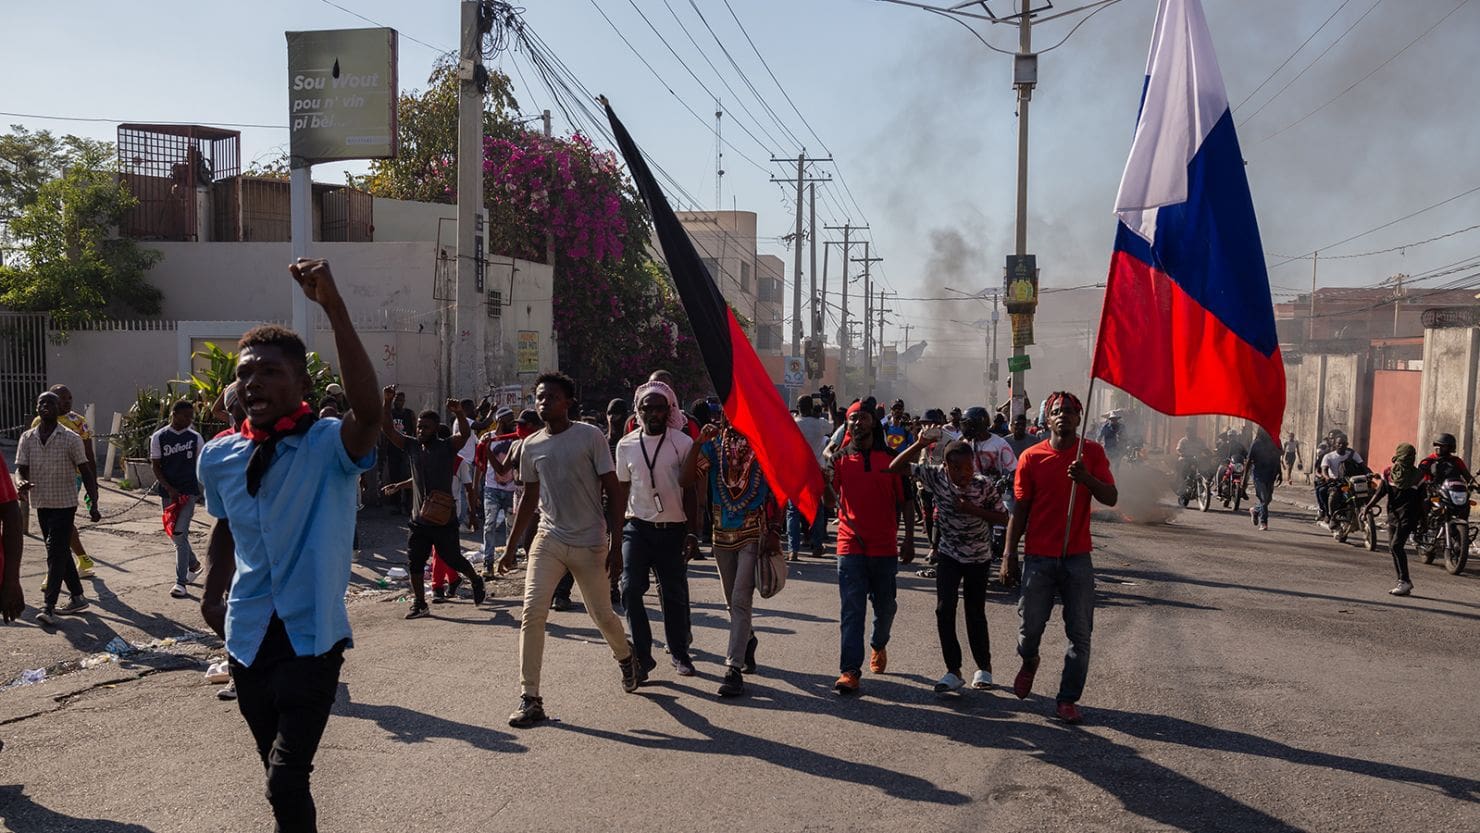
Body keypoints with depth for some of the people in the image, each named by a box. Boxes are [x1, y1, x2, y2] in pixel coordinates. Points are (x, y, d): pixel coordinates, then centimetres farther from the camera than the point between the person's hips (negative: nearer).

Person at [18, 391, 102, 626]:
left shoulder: (70, 438, -8)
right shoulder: (27, 438, 4)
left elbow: (86, 471, -5)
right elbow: (21, 468, 1)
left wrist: (93, 503, -10)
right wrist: (23, 483, -23)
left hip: (64, 503, -5)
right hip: (41, 503, 5)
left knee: (56, 554, -9)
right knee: (60, 553, 13)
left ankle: (48, 606, -9)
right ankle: (78, 598, 24)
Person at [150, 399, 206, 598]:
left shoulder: (195, 438, 3)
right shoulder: (158, 437, 0)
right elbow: (156, 467, 1)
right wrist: (169, 489, -10)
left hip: (189, 491, -2)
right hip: (168, 492, 2)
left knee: (180, 534, -10)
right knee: (175, 534, 12)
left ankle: (181, 582, -7)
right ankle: (193, 564, 38)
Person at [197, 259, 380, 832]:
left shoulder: (330, 446, -14)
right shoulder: (219, 458, 2)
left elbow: (368, 411, -37)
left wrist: (333, 307, -44)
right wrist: (212, 591, 3)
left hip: (311, 640, -5)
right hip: (248, 640, 5)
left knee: (287, 781, -13)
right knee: (280, 777, 19)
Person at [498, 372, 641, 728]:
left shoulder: (590, 437, -7)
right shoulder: (531, 446, 5)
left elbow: (613, 493, -6)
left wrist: (616, 547, -11)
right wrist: (510, 547, 17)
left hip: (590, 544, -3)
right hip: (548, 540, 3)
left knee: (602, 615, 8)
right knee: (532, 612, -11)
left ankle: (626, 657, 41)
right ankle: (529, 699, -5)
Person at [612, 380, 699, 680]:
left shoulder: (682, 443, -3)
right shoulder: (626, 445, 3)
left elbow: (689, 490, 0)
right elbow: (621, 490, 10)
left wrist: (692, 532, -3)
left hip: (673, 529, -1)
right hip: (637, 527, 1)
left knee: (675, 594, 5)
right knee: (630, 589, -10)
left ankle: (679, 653, 22)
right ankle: (642, 656, 1)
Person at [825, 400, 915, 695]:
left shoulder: (892, 458, 2)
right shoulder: (840, 459, 2)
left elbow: (905, 502, 5)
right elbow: (832, 502, -5)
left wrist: (909, 540, 1)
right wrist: (824, 482, -25)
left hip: (884, 546, 1)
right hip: (850, 545, -1)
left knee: (885, 605, 15)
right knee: (851, 609, -6)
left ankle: (879, 645, 43)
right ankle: (849, 670, -7)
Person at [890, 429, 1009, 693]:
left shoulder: (984, 486, -20)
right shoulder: (937, 476, -17)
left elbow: (1003, 517, -9)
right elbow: (896, 467, -18)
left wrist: (974, 510, -24)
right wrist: (921, 444, -30)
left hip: (978, 556, -1)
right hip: (949, 554, 1)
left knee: (975, 613, 8)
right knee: (944, 609, -9)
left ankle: (984, 667, 27)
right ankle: (953, 671, 2)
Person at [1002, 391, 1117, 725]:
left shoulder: (1092, 453, 2)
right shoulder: (1032, 457, 0)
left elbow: (1111, 498, -4)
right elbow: (1019, 509, 2)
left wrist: (1086, 478, -24)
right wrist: (1009, 556, -1)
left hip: (1077, 558, 1)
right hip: (1038, 557, -1)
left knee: (1080, 634, 2)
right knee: (1030, 625, 4)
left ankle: (1068, 699, 15)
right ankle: (1029, 662, 38)